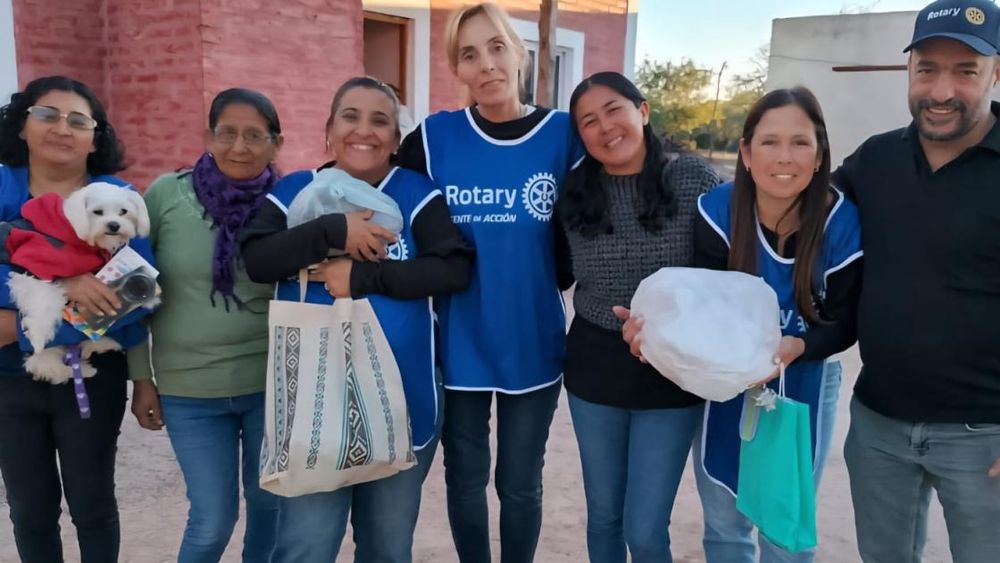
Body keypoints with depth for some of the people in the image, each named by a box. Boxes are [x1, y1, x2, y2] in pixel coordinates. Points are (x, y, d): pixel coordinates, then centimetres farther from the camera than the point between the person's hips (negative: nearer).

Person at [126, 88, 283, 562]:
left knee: (271, 502, 16)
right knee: (213, 519, 6)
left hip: (273, 385, 1)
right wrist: (142, 378, 1)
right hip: (189, 390, -1)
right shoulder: (166, 194, -5)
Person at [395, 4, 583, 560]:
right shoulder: (434, 136, -6)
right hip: (460, 344, 1)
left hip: (534, 344, 0)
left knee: (520, 482, 15)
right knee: (465, 478, 16)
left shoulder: (563, 133, -7)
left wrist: (535, 283, -5)